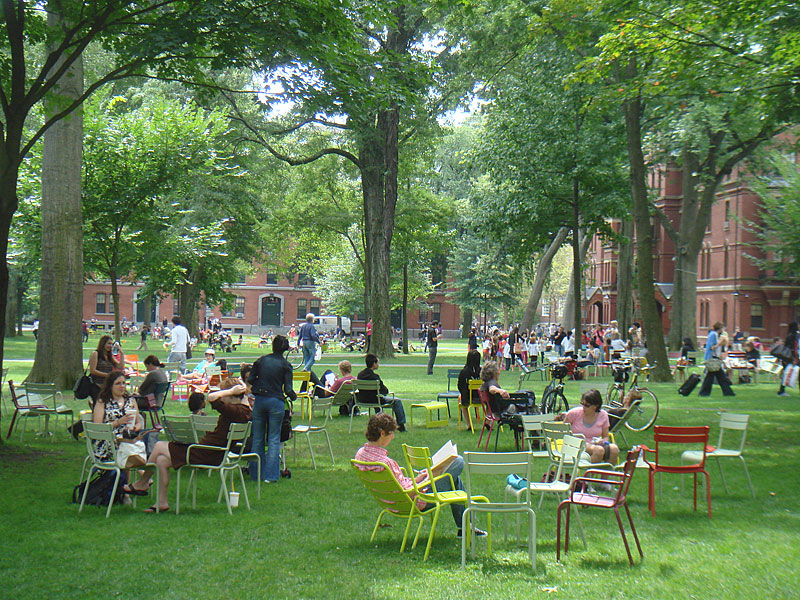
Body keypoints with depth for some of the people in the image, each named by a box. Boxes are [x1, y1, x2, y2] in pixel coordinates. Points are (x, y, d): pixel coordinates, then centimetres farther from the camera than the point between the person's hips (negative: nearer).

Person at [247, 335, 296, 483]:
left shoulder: (261, 360, 4)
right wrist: (293, 396, 13)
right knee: (274, 439, 4)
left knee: (257, 438, 12)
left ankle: (256, 473, 16)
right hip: (276, 402, -3)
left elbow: (250, 380, 6)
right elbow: (288, 389, -7)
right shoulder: (285, 365, -4)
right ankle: (270, 475, 0)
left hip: (259, 400, 3)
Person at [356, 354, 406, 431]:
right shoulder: (374, 376, -23)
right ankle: (401, 424, 16)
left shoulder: (360, 375, -2)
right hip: (373, 401, -8)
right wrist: (386, 390, 9)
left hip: (362, 400, 8)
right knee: (397, 401, 8)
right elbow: (384, 390, -15)